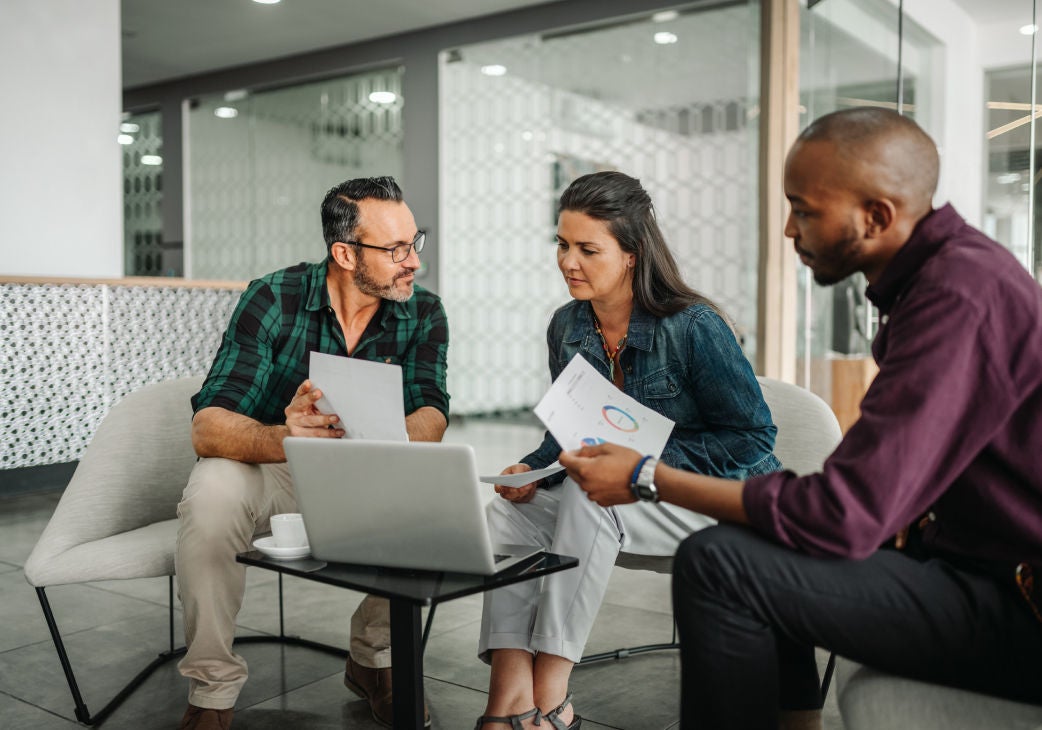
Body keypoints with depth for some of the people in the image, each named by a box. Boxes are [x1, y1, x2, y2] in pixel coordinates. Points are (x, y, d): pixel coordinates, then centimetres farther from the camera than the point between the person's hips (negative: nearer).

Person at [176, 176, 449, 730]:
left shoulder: (423, 314, -9)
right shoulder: (273, 300, -18)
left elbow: (430, 418, -21)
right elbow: (208, 428, -27)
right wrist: (281, 439, -50)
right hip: (270, 471, -2)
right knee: (213, 492, -32)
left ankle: (373, 658, 0)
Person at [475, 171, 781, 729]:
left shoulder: (693, 327, -18)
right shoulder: (566, 328, 2)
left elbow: (753, 437, -16)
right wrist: (533, 469, -9)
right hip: (625, 495, 7)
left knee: (589, 495, -33)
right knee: (509, 512, -16)